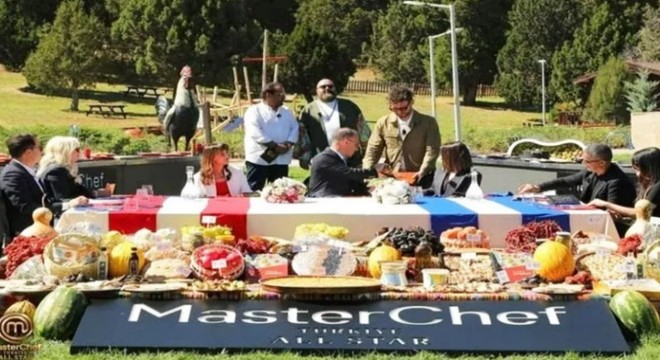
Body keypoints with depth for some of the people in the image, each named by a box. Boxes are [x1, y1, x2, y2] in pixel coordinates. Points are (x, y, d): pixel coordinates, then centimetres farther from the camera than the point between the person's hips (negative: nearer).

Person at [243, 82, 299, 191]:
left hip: (281, 159, 6)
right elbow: (255, 133, -16)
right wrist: (275, 146, -18)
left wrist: (288, 144, -10)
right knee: (254, 191, -4)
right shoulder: (254, 111, -3)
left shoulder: (286, 111, 17)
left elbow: (295, 128, 10)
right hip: (259, 158, -6)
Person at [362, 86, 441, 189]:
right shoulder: (383, 123, 6)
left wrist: (422, 172, -22)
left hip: (419, 179, -2)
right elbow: (373, 149, 6)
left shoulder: (428, 122, 0)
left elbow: (432, 150, -7)